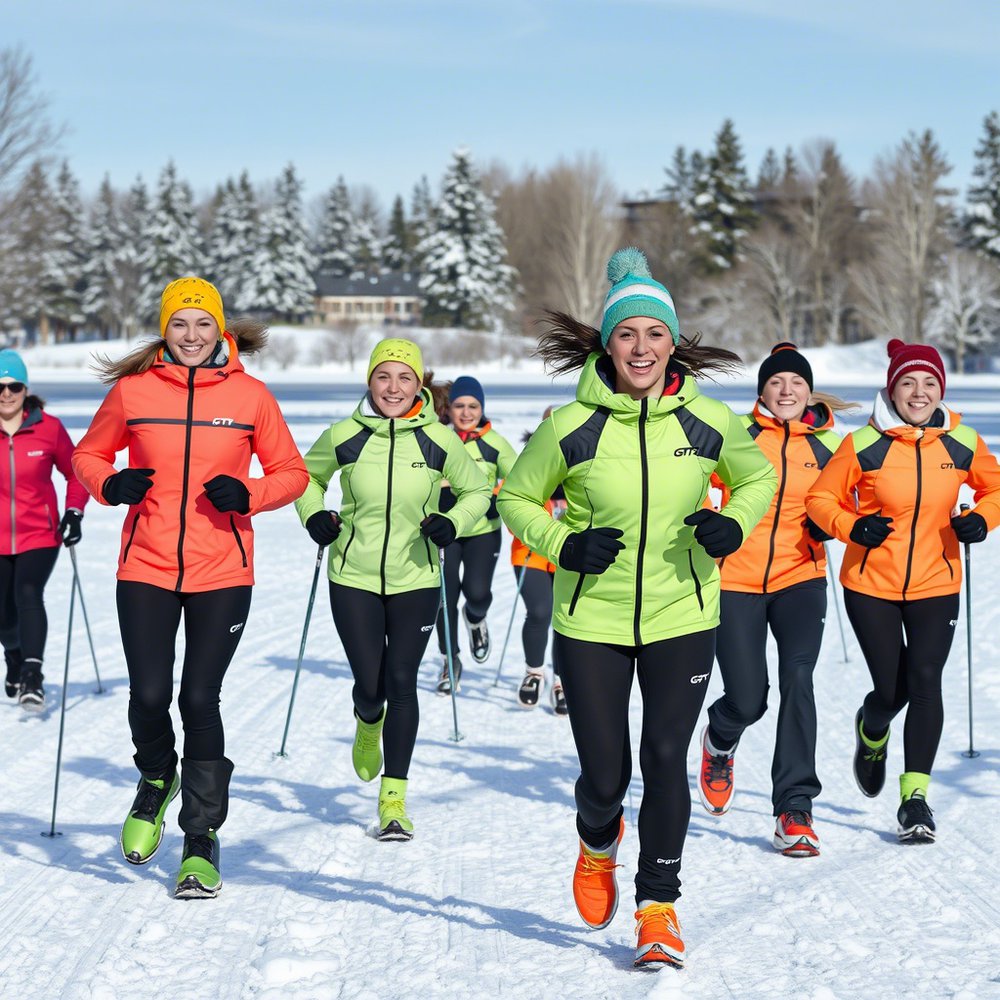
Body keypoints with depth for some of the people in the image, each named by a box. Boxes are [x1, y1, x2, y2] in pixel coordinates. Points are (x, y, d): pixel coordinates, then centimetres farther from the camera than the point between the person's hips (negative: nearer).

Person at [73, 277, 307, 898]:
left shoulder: (250, 396, 1)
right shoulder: (133, 390, 2)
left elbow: (292, 472, 8)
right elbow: (89, 455, 14)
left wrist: (247, 495, -11)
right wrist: (110, 485, -7)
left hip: (222, 571, -1)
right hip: (146, 567, 1)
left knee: (200, 699, -4)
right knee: (150, 696, -6)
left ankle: (202, 837, 11)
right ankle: (157, 781, 29)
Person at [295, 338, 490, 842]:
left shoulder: (438, 441, -5)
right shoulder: (343, 437, -5)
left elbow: (477, 490, 10)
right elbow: (307, 477, 15)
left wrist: (453, 523, -8)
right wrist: (313, 515, -3)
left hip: (415, 579, 0)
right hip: (354, 579, 0)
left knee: (401, 682, -2)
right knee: (370, 684, -1)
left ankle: (394, 798, 8)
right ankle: (368, 725, 38)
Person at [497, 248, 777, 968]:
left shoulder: (708, 422, -5)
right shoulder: (571, 427, -9)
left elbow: (758, 478, 14)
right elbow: (517, 498, 5)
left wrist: (733, 526, -6)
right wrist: (562, 545, -12)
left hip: (683, 620, 1)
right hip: (591, 623, -1)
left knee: (666, 761, -3)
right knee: (606, 774, 2)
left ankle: (659, 908, 13)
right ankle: (599, 845, 39)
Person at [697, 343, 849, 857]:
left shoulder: (829, 446, 5)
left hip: (799, 578, 1)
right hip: (736, 579, -1)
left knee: (797, 678, -20)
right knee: (747, 701, -3)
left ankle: (795, 809, -14)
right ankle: (720, 740, 37)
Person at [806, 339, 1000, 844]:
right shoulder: (863, 445, -10)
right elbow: (821, 498, -1)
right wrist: (852, 527, -19)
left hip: (936, 584, 1)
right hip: (871, 584, -1)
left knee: (925, 681, -10)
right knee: (891, 690, 0)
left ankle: (915, 795, -2)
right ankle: (872, 733, 38)